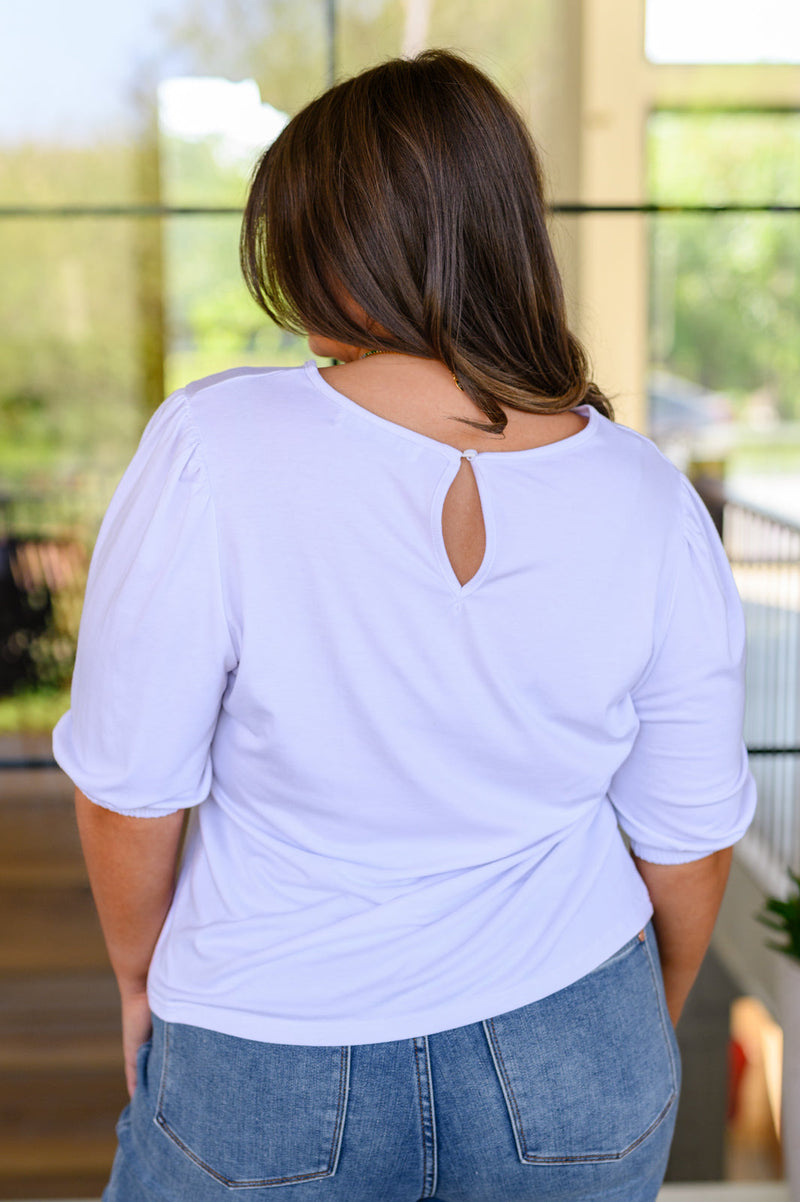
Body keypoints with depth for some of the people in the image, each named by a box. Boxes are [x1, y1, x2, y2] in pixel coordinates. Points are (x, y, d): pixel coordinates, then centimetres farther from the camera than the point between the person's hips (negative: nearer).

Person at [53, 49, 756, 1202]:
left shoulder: (214, 450, -23)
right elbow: (688, 834, -4)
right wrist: (652, 1022, 15)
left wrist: (139, 975, 5)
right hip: (573, 1074, 3)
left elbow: (128, 789, -15)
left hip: (273, 1072, -2)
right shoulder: (650, 503, -14)